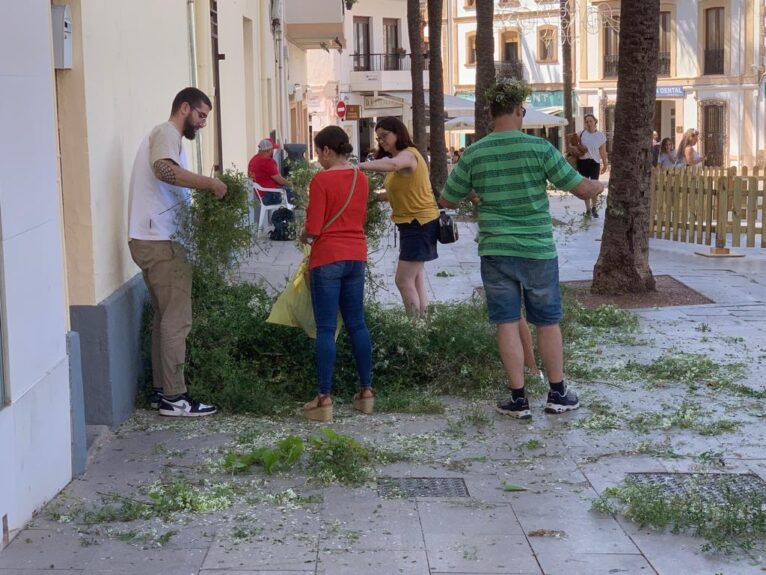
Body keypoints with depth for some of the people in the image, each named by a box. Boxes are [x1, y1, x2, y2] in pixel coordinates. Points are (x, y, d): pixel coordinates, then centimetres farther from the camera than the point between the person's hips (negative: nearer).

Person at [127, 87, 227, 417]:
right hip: (159, 241, -11)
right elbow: (165, 170, -30)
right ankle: (173, 398, -3)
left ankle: (162, 390, 21)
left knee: (165, 317, 15)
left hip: (153, 240, 11)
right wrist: (211, 183, -23)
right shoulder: (167, 133, -9)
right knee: (176, 320, -7)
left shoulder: (164, 136, 23)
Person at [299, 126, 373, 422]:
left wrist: (304, 236, 7)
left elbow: (313, 229, -14)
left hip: (327, 258, -6)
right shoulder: (361, 179, 7)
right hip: (356, 256, 6)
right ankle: (366, 390, 16)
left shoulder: (321, 180, -13)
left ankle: (325, 398, -3)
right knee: (357, 323, 13)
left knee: (326, 329, -3)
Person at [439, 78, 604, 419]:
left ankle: (518, 400, 8)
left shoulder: (473, 155, -3)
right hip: (538, 250, -1)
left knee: (507, 323, 6)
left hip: (495, 251, 1)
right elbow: (581, 189, -8)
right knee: (547, 322, 11)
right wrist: (598, 186, 14)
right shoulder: (539, 148, -10)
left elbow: (447, 201, 6)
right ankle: (557, 395, 21)